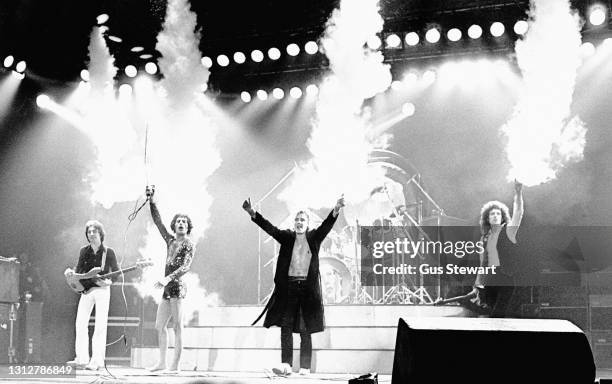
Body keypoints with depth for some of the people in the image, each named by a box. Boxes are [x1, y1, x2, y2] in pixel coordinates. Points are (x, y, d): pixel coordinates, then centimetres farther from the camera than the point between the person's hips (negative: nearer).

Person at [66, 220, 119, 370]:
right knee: (80, 323, -3)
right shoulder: (84, 251, 8)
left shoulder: (108, 252, -2)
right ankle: (82, 359, 3)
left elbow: (117, 273, 2)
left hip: (102, 289, -4)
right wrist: (71, 272, -8)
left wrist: (109, 282, -17)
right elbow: (78, 271, 13)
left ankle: (97, 361, -4)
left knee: (100, 325, -6)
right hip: (86, 289, 4)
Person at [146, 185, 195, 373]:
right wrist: (152, 201, 5)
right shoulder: (170, 240, 17)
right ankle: (162, 362, 19)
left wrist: (167, 278, -29)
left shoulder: (189, 245, -3)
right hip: (167, 289, 8)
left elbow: (185, 267, -16)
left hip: (177, 287, -8)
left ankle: (176, 365, -10)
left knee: (177, 326, -9)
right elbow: (158, 221, 15)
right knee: (159, 326, 11)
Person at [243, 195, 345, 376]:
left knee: (305, 331, 4)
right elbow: (269, 228, -4)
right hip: (288, 286, 1)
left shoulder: (314, 237, 6)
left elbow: (326, 226, -9)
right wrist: (252, 213, -18)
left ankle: (305, 368, 6)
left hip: (308, 287, -1)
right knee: (286, 327, -6)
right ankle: (286, 365, -7)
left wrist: (335, 211, -28)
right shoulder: (287, 237, 8)